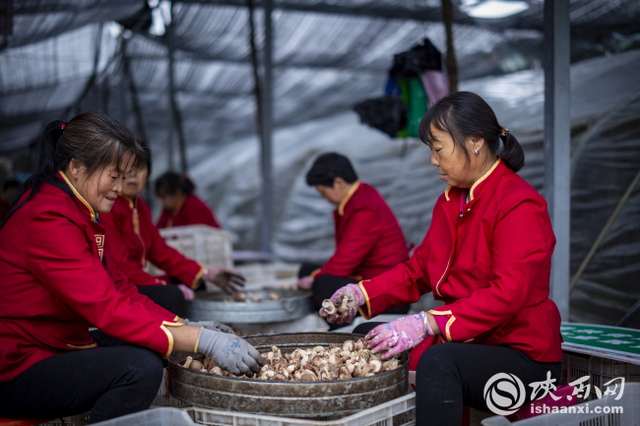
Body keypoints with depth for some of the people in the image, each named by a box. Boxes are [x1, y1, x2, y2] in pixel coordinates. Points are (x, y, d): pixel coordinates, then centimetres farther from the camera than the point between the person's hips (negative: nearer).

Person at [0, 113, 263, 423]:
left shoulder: (82, 212, 9)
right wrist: (204, 341, -30)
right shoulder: (47, 221, -23)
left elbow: (117, 288, 8)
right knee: (140, 366, -28)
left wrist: (185, 327, -5)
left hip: (55, 348, 10)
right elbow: (108, 309, -29)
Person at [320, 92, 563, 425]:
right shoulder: (449, 203, 13)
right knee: (366, 339, 2)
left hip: (523, 356, -8)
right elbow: (418, 269, 14)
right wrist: (361, 294, -1)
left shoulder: (520, 206, -16)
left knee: (438, 361, -37)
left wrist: (426, 324, -33)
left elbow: (506, 295, -26)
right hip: (463, 343, 9)